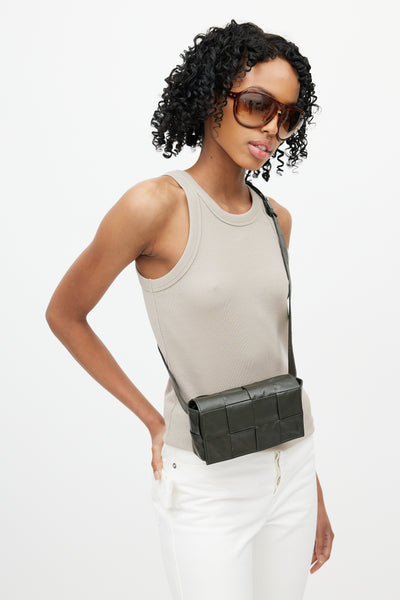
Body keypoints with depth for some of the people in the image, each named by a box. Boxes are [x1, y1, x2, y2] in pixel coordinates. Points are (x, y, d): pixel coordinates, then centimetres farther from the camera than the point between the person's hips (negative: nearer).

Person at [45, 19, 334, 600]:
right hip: (207, 484, -5)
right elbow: (63, 315, -5)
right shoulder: (157, 204, -16)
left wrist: (313, 487, 15)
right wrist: (153, 420, -4)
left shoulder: (277, 218, 2)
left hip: (290, 469, 6)